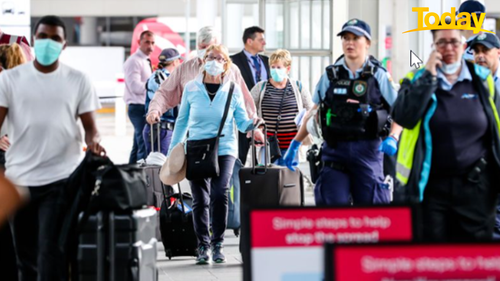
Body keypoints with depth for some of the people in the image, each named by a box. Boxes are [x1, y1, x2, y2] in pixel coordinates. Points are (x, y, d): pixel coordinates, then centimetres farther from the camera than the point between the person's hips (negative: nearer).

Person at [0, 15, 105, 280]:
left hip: (61, 178, -2)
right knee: (26, 255, 10)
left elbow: (89, 125, 4)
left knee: (50, 253, -10)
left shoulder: (78, 80, 4)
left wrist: (93, 141, -19)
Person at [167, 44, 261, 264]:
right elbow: (182, 121, 11)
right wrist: (172, 151, 10)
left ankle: (218, 244, -2)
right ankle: (203, 246, 12)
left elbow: (242, 123, 3)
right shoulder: (191, 88, 5)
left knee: (219, 194, -17)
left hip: (224, 149, -1)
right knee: (200, 200, 0)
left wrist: (252, 124, -20)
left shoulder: (233, 90, 3)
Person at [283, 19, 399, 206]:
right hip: (334, 149, 2)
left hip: (367, 150, -1)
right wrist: (295, 144, 12)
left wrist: (393, 138, -16)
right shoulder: (330, 75, 10)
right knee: (333, 207, -5)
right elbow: (314, 113, 16)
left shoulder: (378, 75, 3)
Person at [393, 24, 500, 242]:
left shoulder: (482, 81, 6)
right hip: (432, 186, 0)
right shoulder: (418, 80, 4)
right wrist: (429, 77, -14)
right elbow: (403, 118, -14)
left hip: (476, 185, 0)